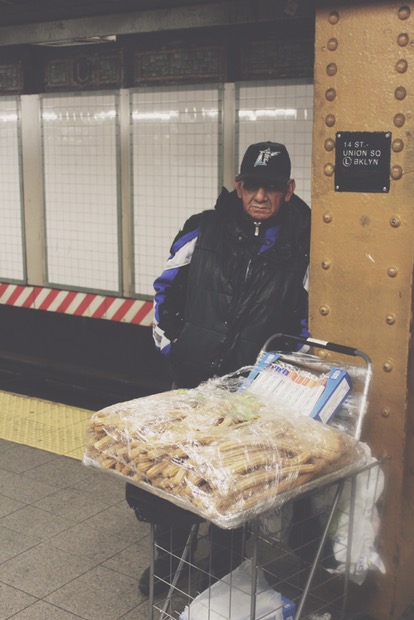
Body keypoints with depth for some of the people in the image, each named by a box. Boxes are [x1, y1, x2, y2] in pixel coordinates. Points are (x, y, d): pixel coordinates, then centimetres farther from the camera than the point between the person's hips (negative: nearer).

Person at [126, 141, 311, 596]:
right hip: (191, 380, 2)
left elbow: (308, 319, 4)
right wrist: (169, 344, 5)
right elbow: (166, 289, 10)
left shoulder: (301, 247, -4)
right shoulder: (204, 230, 0)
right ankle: (168, 556, 30)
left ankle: (226, 567, 29)